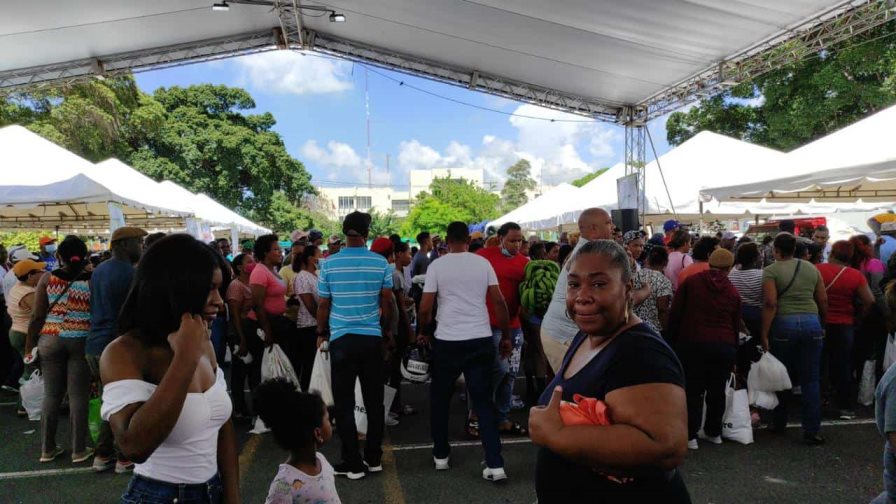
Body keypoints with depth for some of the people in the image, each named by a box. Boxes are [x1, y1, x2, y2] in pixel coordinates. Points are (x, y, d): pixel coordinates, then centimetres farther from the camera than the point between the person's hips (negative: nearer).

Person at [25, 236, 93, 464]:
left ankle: (48, 449, 20)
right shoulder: (91, 280, -6)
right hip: (81, 341, -2)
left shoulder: (47, 279, -1)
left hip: (51, 340, 2)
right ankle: (79, 450, 10)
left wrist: (29, 347, 8)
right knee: (78, 396, 3)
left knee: (51, 394, 11)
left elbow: (37, 317, -1)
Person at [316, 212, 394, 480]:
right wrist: (388, 330, 17)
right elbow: (387, 302, 2)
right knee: (374, 400, 12)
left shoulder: (329, 264, -4)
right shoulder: (380, 263, -3)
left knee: (344, 403, 7)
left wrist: (321, 333, 16)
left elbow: (323, 304, 1)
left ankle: (352, 463, 10)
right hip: (372, 338, 1)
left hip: (341, 339, -1)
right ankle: (374, 458, 21)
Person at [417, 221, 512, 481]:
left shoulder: (437, 265, -1)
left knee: (440, 398, 17)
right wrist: (506, 336, 9)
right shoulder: (483, 263, 4)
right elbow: (499, 301, 1)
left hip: (447, 340, -1)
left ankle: (441, 455, 27)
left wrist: (422, 332, 14)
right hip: (481, 339, 2)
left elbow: (425, 307, -4)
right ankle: (495, 464, 1)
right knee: (484, 401, 7)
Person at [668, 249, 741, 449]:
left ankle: (690, 435, 6)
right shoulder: (733, 292, 7)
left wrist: (672, 341, 6)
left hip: (693, 344, -2)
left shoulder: (690, 282, -1)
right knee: (717, 391, 15)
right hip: (724, 347, 3)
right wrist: (733, 353, 20)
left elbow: (675, 315, -3)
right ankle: (713, 432, 27)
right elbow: (736, 326, 12)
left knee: (692, 391, 5)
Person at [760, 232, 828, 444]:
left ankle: (779, 424, 25)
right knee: (811, 379, 6)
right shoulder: (811, 268, 9)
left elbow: (770, 304, -13)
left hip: (783, 324, -3)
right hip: (812, 322, 3)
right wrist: (822, 324, 22)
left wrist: (764, 334, -12)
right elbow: (823, 300, 9)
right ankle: (811, 431, 6)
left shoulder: (771, 271, -5)